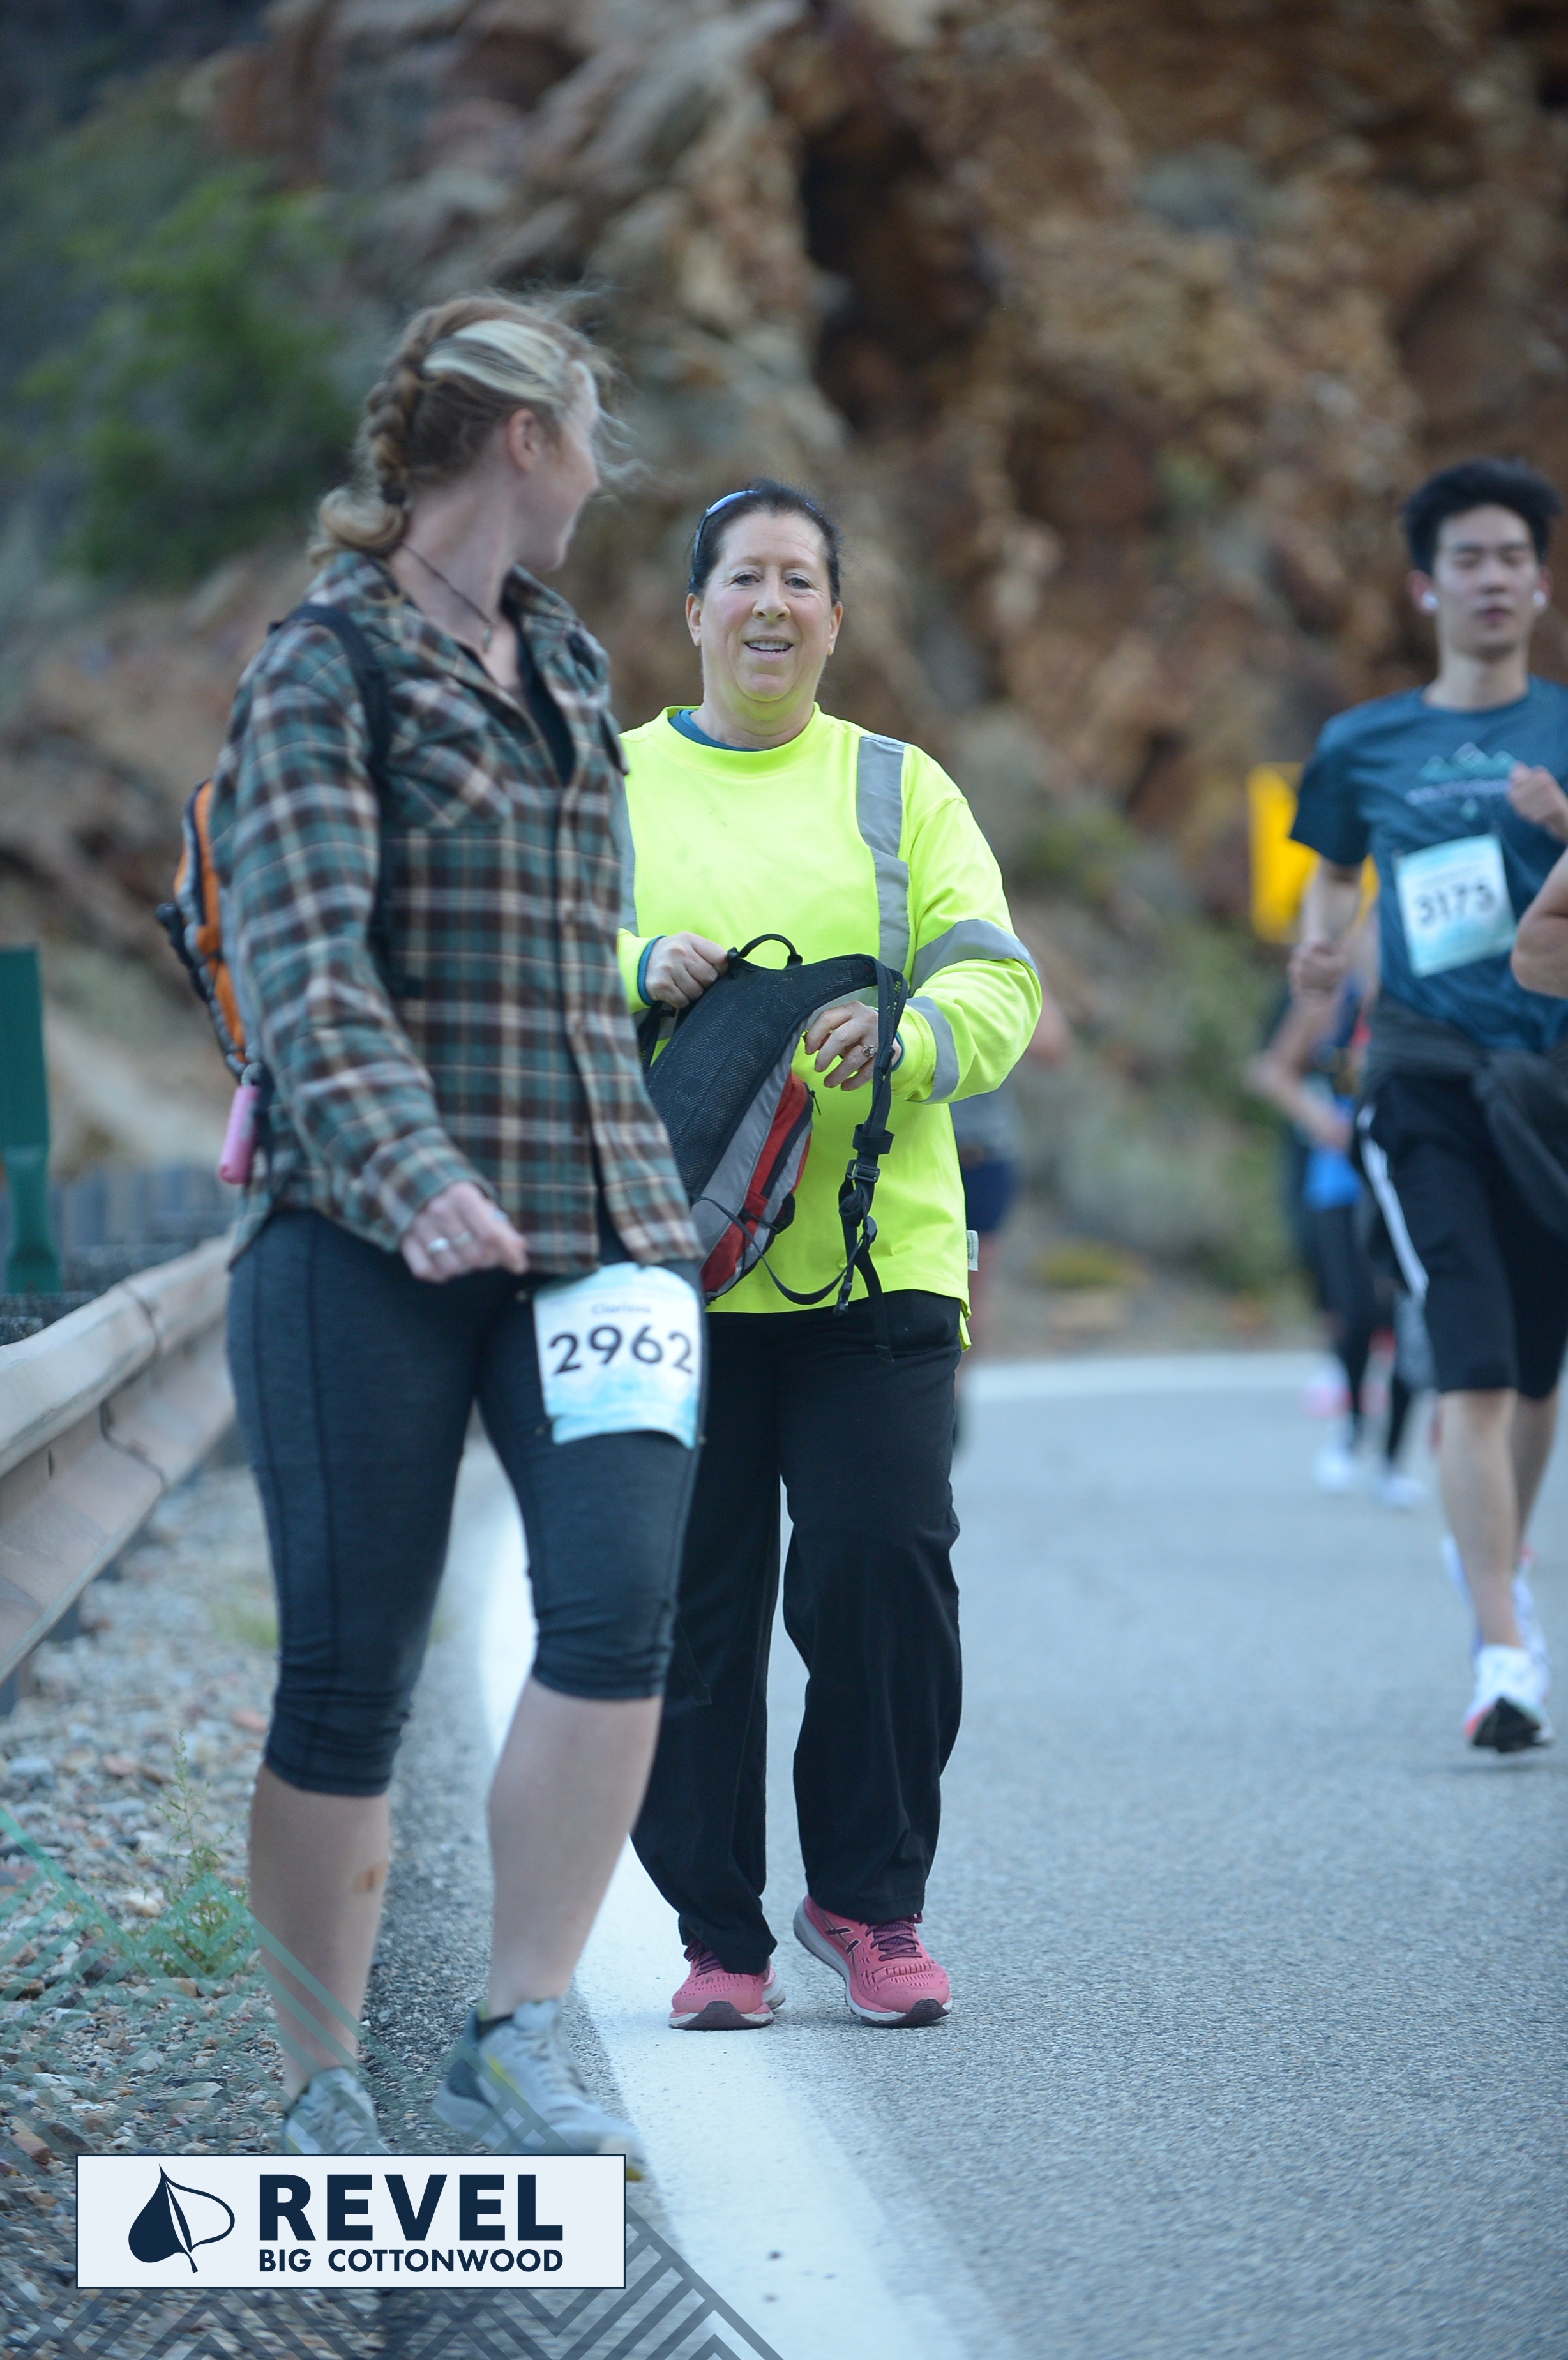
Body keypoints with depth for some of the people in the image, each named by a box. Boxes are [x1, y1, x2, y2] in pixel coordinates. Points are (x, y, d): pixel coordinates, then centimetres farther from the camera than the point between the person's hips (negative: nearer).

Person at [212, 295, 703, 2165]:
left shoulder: (563, 666, 17)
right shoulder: (323, 671, -6)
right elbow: (306, 964, -20)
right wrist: (413, 1176, -33)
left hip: (586, 1222, 6)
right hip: (371, 1240, -6)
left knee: (620, 1600, -13)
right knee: (351, 1668, -1)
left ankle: (517, 2041, -6)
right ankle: (321, 2089, 12)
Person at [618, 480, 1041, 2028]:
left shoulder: (899, 789, 13)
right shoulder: (608, 789, 13)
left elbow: (997, 985, 3)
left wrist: (903, 1037, -18)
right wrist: (636, 970, -15)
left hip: (875, 1257, 0)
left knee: (884, 1564, -10)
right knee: (690, 1599, -1)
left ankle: (870, 1902, 7)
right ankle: (718, 1931, 9)